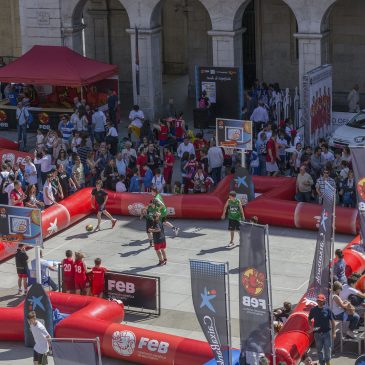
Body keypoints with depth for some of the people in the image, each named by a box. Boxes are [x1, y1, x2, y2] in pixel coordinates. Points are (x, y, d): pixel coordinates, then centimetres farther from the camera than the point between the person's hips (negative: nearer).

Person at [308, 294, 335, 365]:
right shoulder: (313, 309, -1)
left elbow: (332, 321, -3)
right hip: (317, 333, 2)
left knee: (328, 348, 3)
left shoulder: (327, 309, -7)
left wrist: (334, 332, -6)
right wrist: (312, 327, -5)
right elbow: (309, 320, 11)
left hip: (327, 332, -2)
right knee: (319, 349, 9)